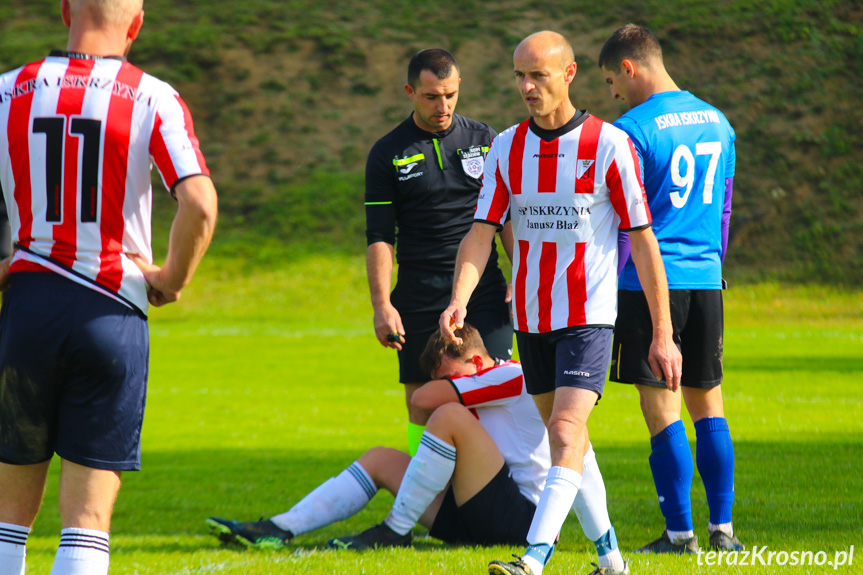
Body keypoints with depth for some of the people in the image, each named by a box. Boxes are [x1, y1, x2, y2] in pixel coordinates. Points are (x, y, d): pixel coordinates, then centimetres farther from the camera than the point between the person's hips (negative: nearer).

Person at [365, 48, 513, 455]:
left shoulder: (483, 140, 9)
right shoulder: (387, 155, 4)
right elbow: (379, 237, 2)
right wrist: (381, 305, -6)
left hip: (484, 287, 1)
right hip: (420, 295, -1)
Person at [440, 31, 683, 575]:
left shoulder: (610, 145, -10)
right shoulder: (506, 147, 3)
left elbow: (643, 240, -7)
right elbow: (482, 232, -1)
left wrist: (663, 334, -7)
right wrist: (460, 300, -20)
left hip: (589, 315, -6)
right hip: (530, 317, 6)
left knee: (567, 432, -19)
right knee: (564, 434, 13)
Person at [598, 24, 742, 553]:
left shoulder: (632, 131, -10)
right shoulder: (717, 122, 11)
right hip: (706, 280, 6)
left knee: (662, 408, -2)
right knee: (707, 402, 12)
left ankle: (681, 532, -2)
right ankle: (723, 527, 11)